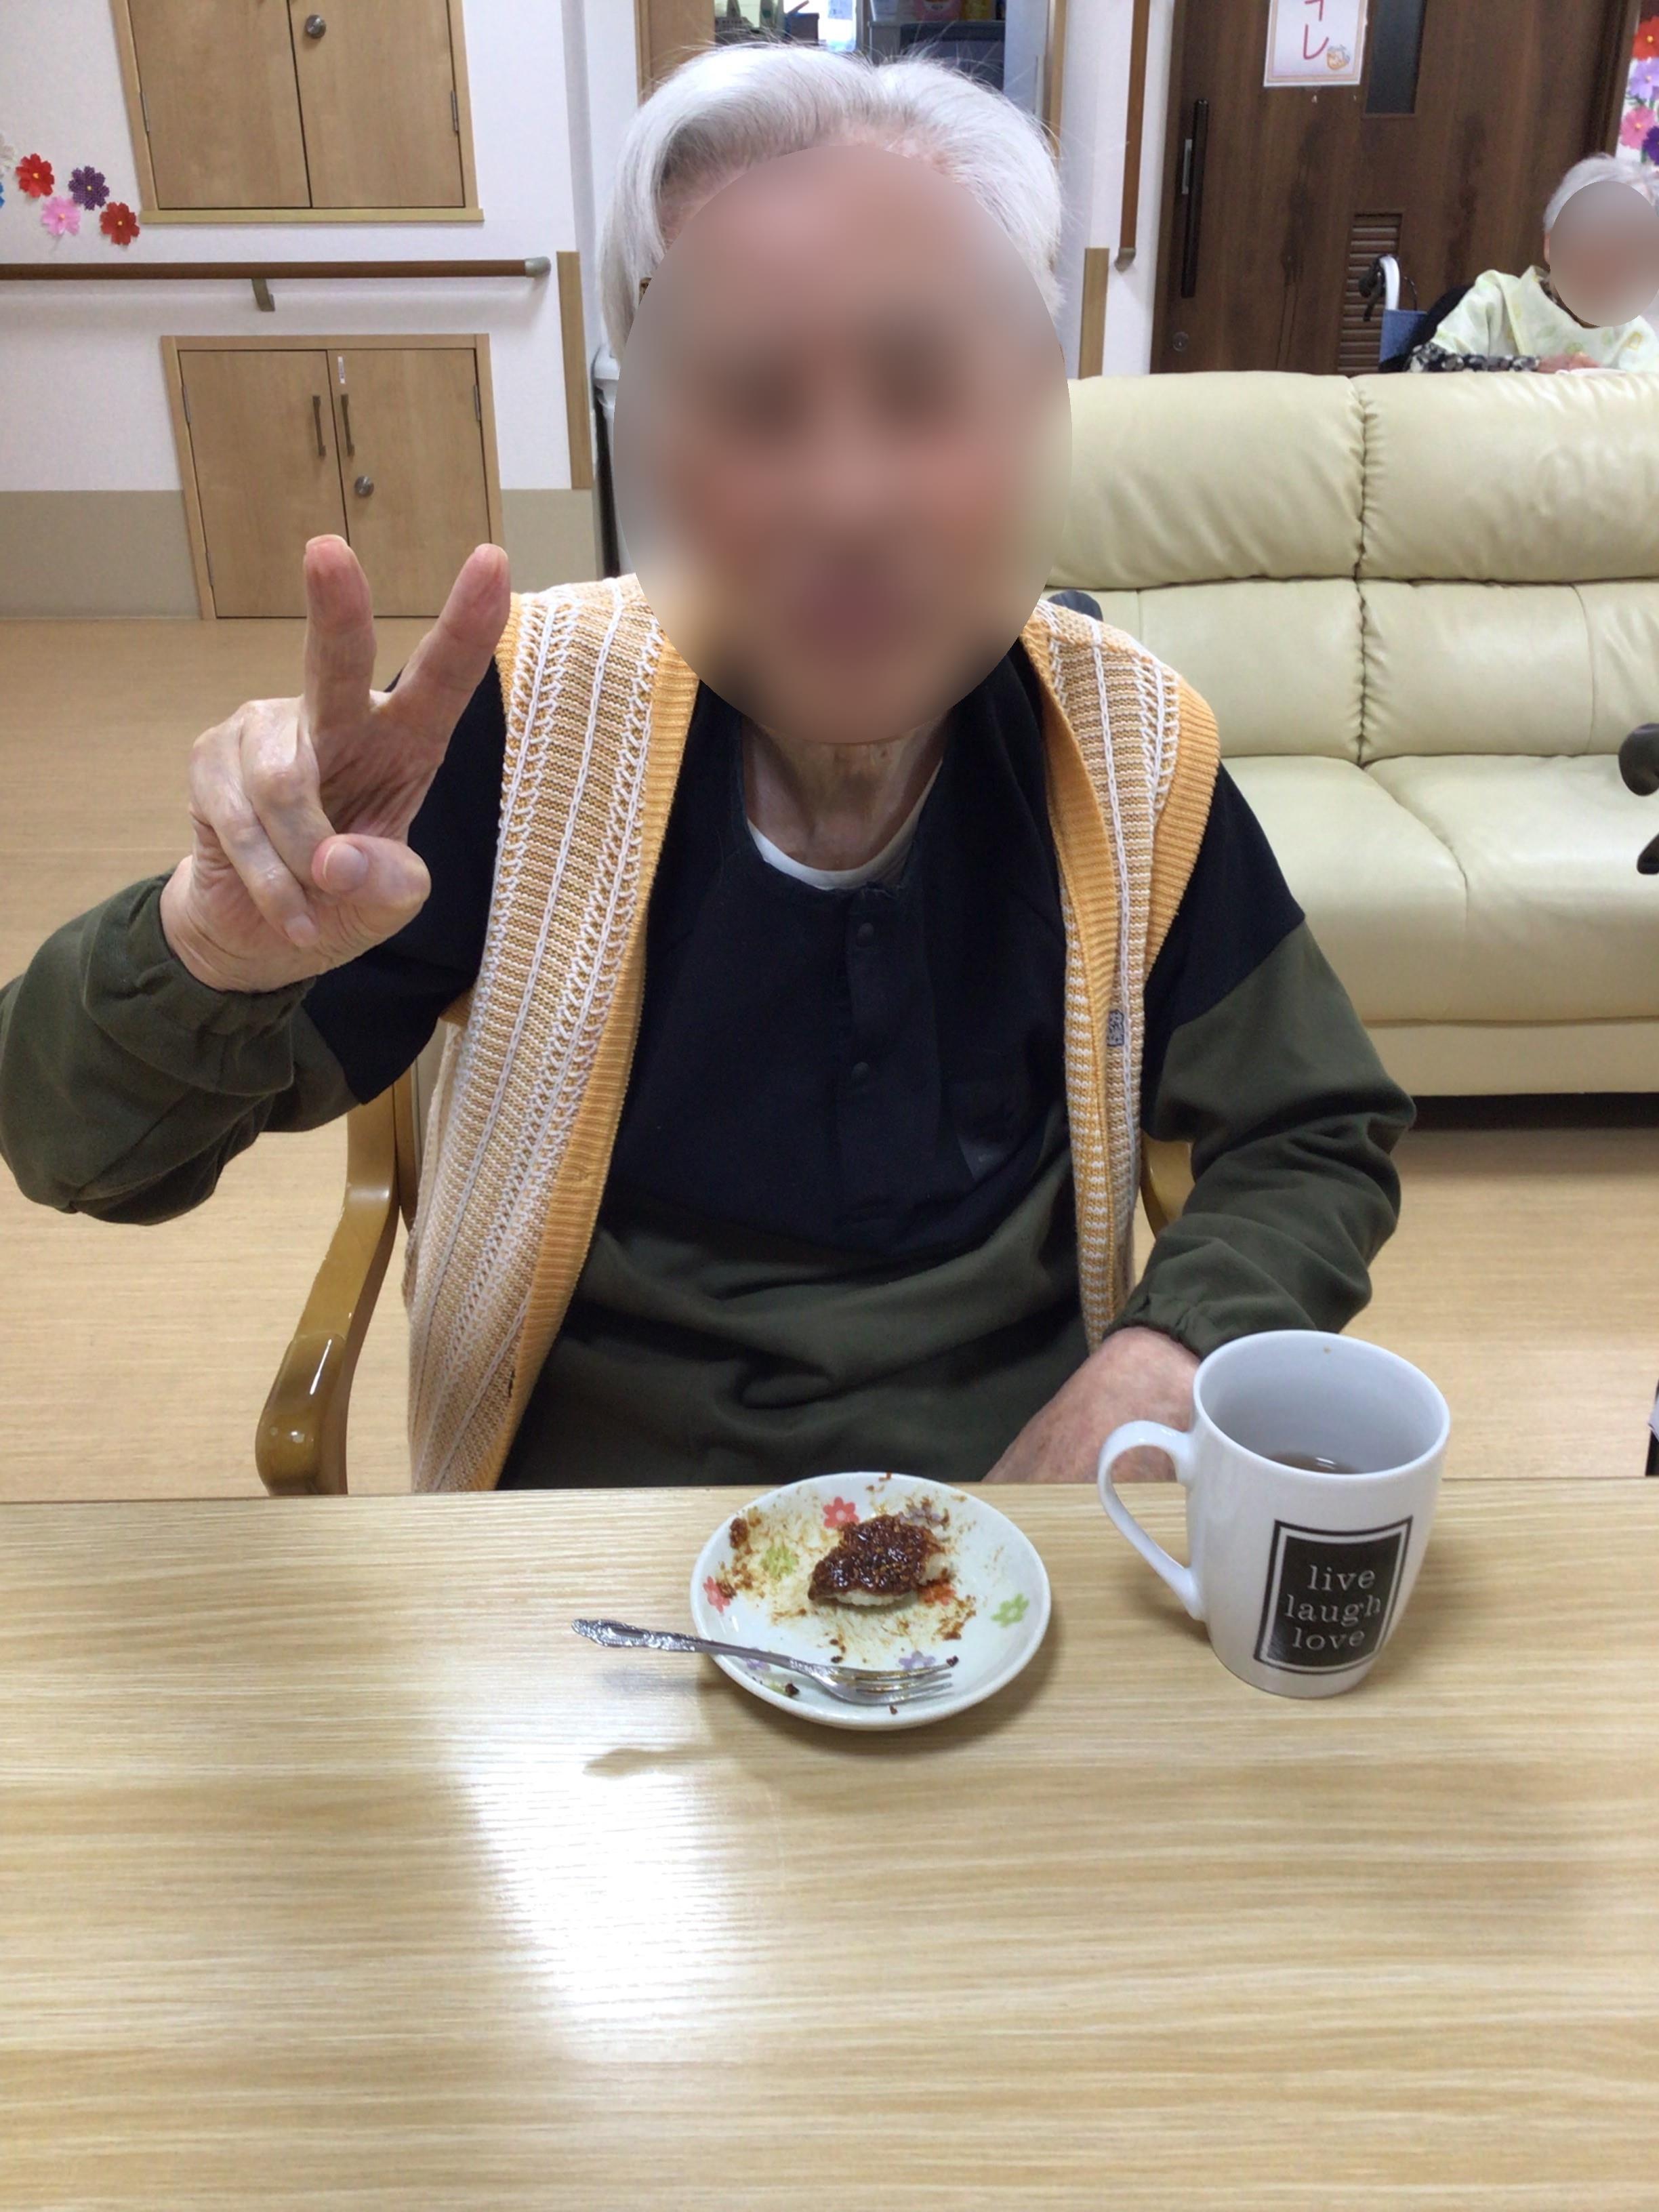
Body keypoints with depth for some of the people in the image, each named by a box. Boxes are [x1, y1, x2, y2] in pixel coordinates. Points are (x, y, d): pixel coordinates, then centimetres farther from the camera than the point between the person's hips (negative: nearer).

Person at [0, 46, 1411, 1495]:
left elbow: (1318, 1144, 5)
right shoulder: (535, 714, -13)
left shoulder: (1135, 752, -8)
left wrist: (1163, 1357, -14)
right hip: (589, 1531, 1)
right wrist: (216, 955, -30)